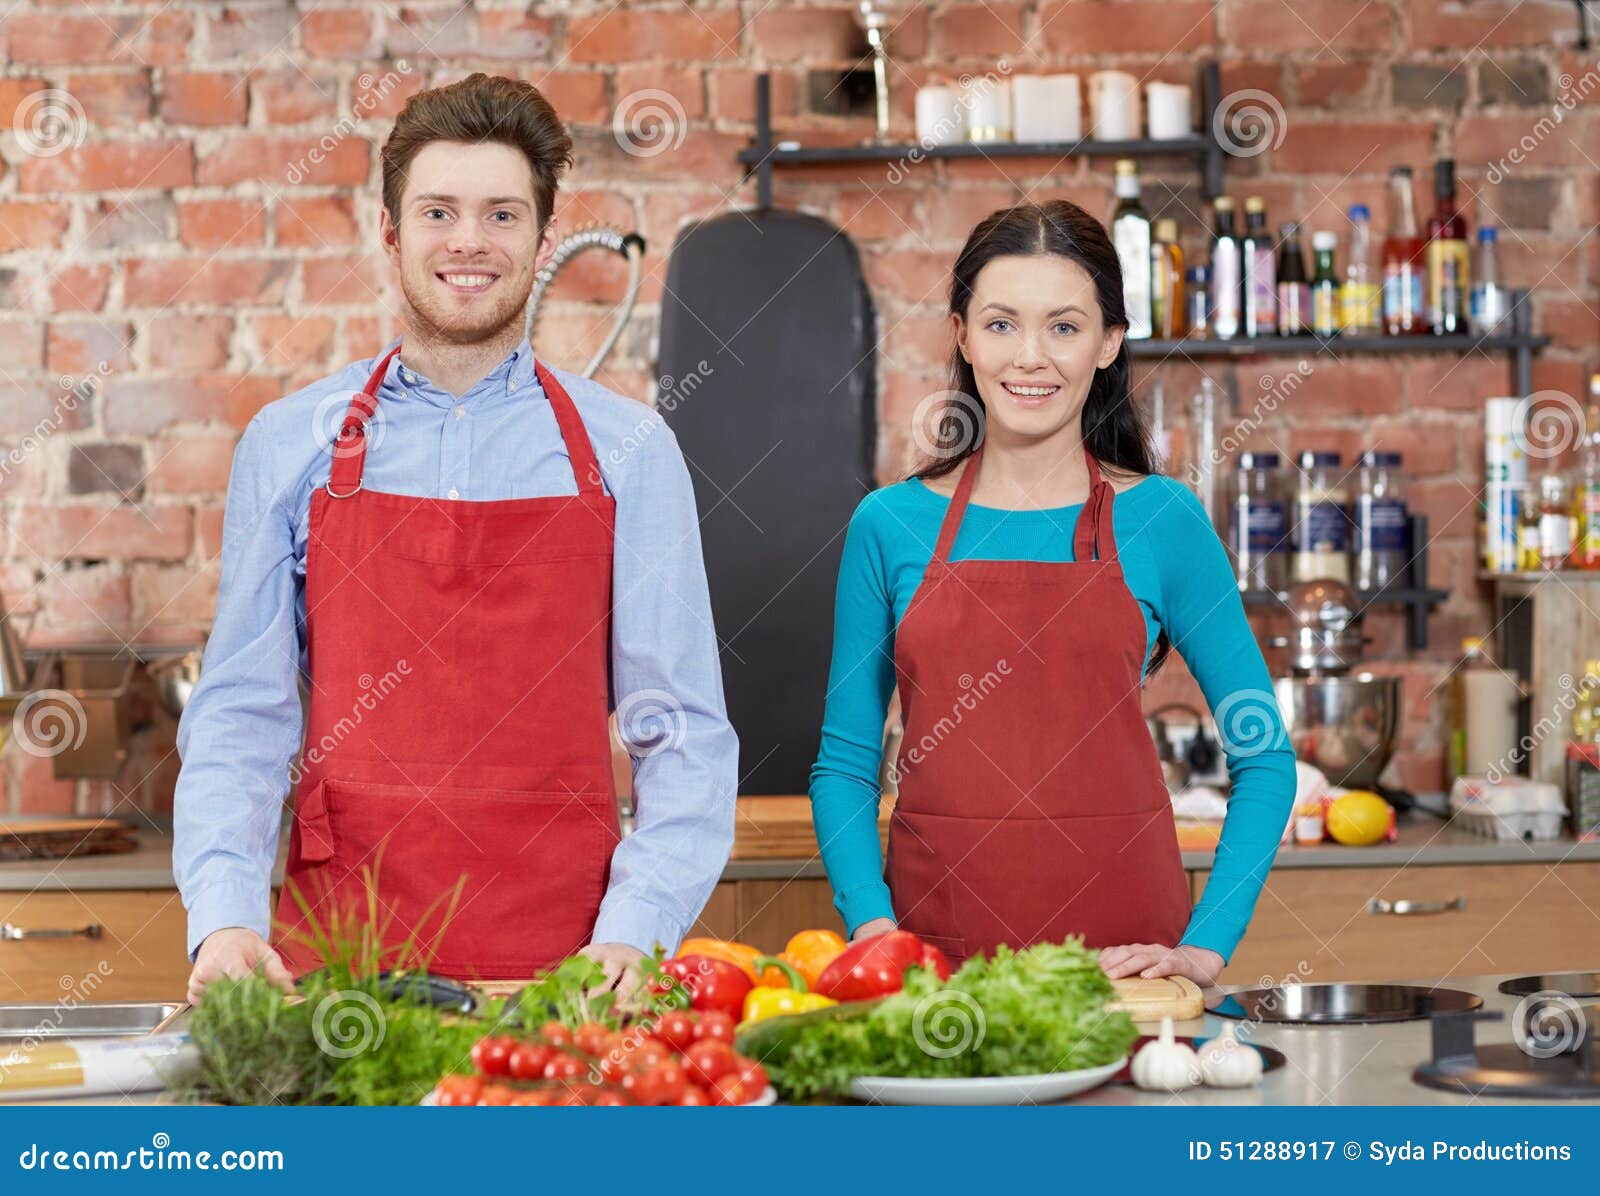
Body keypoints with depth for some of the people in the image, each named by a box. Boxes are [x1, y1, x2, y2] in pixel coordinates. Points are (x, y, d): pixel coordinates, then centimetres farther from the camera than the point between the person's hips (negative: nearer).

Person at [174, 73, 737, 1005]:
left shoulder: (627, 449, 3)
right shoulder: (289, 444, 6)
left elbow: (684, 729, 2)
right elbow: (241, 711, 6)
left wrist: (632, 930, -12)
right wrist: (225, 917, -8)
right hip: (335, 956, 1)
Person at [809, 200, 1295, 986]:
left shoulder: (1161, 520, 1)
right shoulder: (890, 525, 4)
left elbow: (1265, 758, 5)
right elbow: (844, 764, 8)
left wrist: (1206, 948, -4)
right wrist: (872, 924, -6)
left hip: (1121, 946, 0)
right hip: (933, 944, 1)